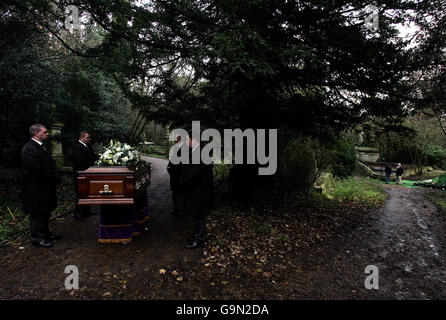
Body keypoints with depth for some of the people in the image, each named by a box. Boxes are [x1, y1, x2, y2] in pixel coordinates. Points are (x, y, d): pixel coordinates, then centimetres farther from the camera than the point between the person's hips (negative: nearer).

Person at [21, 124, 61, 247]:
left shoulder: (40, 147, 12)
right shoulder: (29, 149, -20)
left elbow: (50, 164, 15)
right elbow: (39, 170, -25)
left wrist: (56, 177, 1)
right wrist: (56, 179, -15)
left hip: (45, 188, 10)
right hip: (36, 189, -10)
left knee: (45, 212, 19)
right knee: (38, 213, 3)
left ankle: (45, 233, 32)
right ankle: (37, 238, 16)